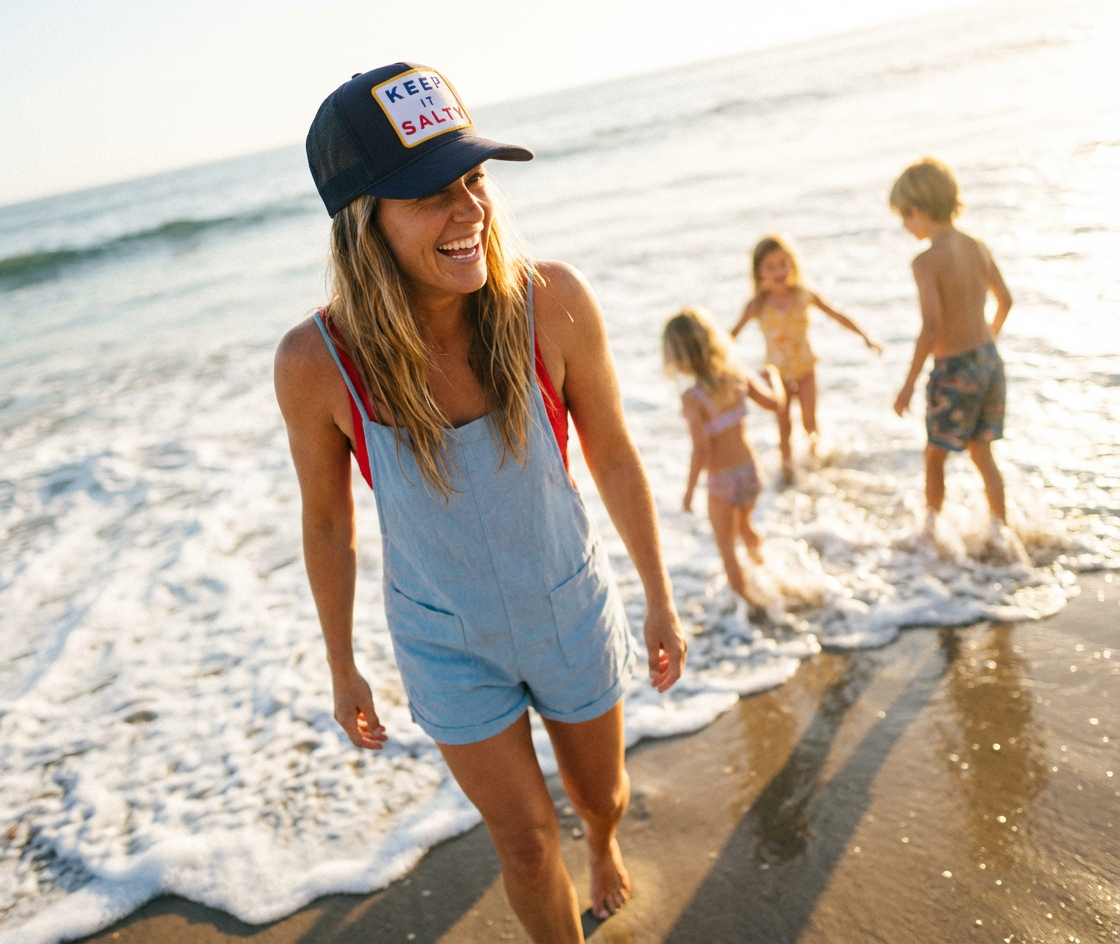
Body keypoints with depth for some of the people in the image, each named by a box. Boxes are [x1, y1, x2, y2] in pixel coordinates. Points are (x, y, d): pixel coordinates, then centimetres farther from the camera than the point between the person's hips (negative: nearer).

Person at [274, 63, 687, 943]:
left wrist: (661, 602, -1)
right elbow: (328, 519, -9)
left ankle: (606, 841, 65)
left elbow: (615, 457, -12)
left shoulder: (553, 301, -29)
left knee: (600, 790, 26)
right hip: (445, 635, -1)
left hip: (572, 606, 2)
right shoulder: (317, 361, -28)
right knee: (528, 845, 10)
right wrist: (341, 667, 3)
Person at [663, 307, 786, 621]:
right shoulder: (738, 378, -7)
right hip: (751, 470, 6)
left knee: (727, 548, 16)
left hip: (723, 481, -6)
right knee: (744, 526, 33)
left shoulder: (692, 398, -24)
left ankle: (747, 600, 28)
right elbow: (776, 402, 5)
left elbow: (701, 449, -26)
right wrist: (773, 376, 25)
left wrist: (689, 489, -13)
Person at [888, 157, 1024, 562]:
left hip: (954, 372, -6)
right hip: (989, 361, 6)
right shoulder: (978, 248, 2)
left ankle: (930, 530, 30)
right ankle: (1000, 536, 23)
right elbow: (1005, 301, 14)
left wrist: (908, 385, -17)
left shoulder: (926, 262, -19)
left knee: (935, 456, 14)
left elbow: (931, 327, -25)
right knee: (982, 452, 19)